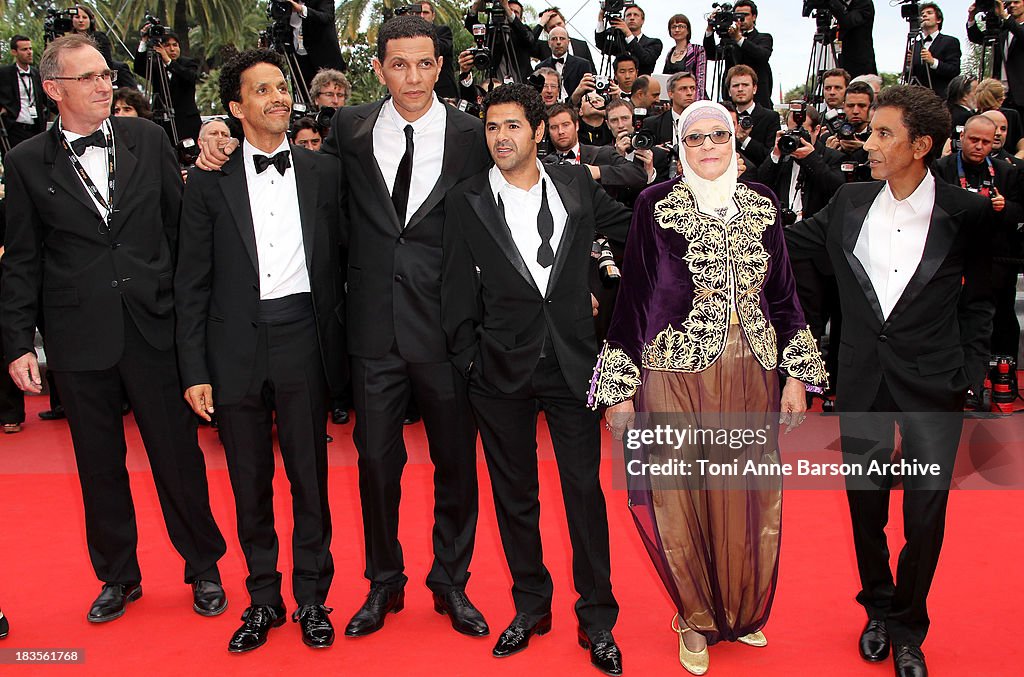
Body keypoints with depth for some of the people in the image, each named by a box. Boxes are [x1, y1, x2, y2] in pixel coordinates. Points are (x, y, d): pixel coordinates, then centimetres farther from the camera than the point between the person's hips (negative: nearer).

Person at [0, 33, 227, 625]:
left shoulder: (148, 139, 4)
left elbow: (180, 226, 6)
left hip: (154, 327, 0)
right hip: (79, 338, 1)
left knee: (179, 455, 6)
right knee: (100, 465, 13)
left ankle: (204, 568, 26)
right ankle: (118, 576, 33)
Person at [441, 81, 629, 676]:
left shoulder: (577, 185, 3)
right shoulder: (467, 202, 0)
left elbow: (632, 230, 17)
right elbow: (458, 292, 1)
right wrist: (468, 359, 0)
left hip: (572, 362, 0)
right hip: (502, 371, 0)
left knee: (586, 490, 5)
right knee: (514, 494, 12)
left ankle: (598, 620, 22)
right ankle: (531, 606, 32)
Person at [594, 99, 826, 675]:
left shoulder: (761, 202, 7)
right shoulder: (657, 205, -3)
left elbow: (783, 291, 11)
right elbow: (633, 297, -3)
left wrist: (797, 374, 7)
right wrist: (620, 391, -6)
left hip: (752, 375, 3)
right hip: (677, 374, -3)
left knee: (746, 497, 11)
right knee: (682, 497, 5)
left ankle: (742, 612, 36)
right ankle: (696, 619, 29)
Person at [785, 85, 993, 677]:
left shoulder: (967, 213, -6)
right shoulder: (850, 202, 1)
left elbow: (978, 301, 3)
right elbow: (786, 244, 11)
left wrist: (971, 377, -1)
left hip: (933, 384, -2)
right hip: (862, 382, 3)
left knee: (925, 514, 4)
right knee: (865, 505, 14)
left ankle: (908, 629, 27)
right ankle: (879, 610, 38)